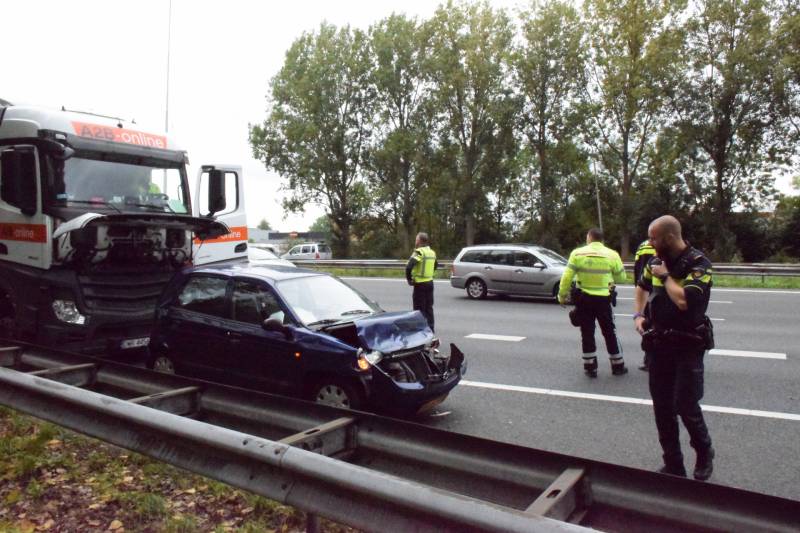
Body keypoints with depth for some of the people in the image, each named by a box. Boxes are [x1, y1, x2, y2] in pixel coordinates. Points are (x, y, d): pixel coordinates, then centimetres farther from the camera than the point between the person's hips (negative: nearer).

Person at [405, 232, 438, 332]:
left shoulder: (419, 252, -16)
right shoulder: (432, 252, 9)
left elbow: (409, 267, -27)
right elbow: (436, 265, 25)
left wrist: (409, 279, -14)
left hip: (420, 284, -8)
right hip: (430, 282, 8)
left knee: (419, 308, -1)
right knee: (429, 307, 16)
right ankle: (430, 328, 22)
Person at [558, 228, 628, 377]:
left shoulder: (578, 253, -6)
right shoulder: (612, 255, -5)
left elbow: (567, 277, -8)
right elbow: (621, 277, 5)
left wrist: (562, 295, 4)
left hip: (583, 299, 0)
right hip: (603, 299, 0)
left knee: (587, 333, 9)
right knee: (610, 333, 14)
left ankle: (590, 367, 13)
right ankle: (618, 366, 23)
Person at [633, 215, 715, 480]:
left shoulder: (698, 264, -14)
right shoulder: (657, 261, 5)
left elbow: (685, 301, -30)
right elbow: (642, 286, 25)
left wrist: (665, 276, -16)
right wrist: (638, 315, 11)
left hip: (687, 346, -6)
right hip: (658, 344, 6)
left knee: (686, 406, -3)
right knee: (662, 408, 10)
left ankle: (704, 453, 27)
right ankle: (673, 465, 24)